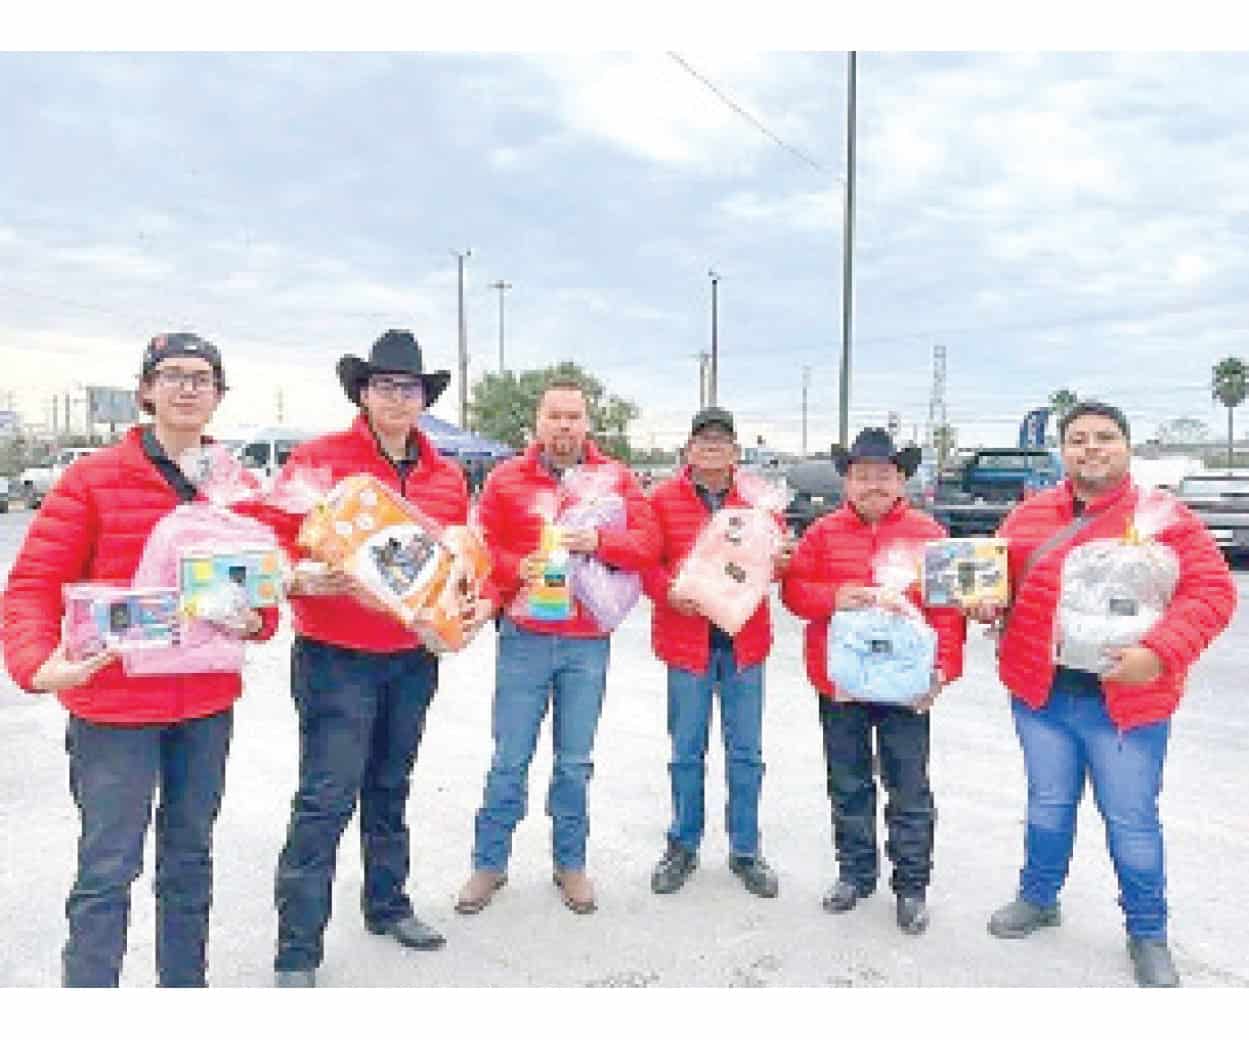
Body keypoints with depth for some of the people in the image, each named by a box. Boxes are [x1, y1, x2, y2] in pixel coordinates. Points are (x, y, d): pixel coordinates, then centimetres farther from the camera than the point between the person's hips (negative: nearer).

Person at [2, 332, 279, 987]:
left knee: (190, 859, 18)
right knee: (107, 871, 1)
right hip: (113, 706, -4)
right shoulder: (92, 478, -5)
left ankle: (185, 982, 35)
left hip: (208, 705, 4)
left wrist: (254, 620, -10)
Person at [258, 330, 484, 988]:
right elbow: (273, 539, -8)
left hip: (414, 657, 5)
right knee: (326, 798, -4)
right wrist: (304, 579, -26)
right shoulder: (318, 459, -7)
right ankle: (297, 954, 10)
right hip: (335, 655, -5)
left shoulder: (447, 477, 7)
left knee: (390, 789, 19)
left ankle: (387, 905, 37)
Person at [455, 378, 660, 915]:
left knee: (575, 761, 12)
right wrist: (517, 570, -17)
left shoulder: (617, 479, 5)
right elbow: (483, 547, 1)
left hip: (589, 641, 1)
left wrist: (599, 541, -19)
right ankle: (489, 862, 23)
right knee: (510, 759, 5)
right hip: (524, 638, -1)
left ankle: (570, 862, 28)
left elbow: (647, 544, -3)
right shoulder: (505, 478, 3)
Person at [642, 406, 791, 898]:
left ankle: (745, 850, 26)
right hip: (687, 637, -1)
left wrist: (780, 562, -15)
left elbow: (776, 559, 8)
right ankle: (683, 847, 27)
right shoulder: (663, 498, 1)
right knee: (687, 751, 10)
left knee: (746, 752, 10)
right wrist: (670, 592, -19)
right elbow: (644, 562, -1)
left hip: (744, 640, 2)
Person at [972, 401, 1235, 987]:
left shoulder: (1163, 517, -5)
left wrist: (1159, 653, -24)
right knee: (1048, 806, 19)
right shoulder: (1030, 515, 6)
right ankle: (1038, 898, 40)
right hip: (1039, 694, 3)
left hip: (1126, 698, -3)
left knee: (1132, 821, 9)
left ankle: (1148, 933, 31)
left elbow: (1211, 591, -10)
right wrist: (989, 601, -8)